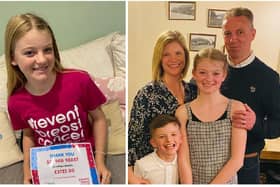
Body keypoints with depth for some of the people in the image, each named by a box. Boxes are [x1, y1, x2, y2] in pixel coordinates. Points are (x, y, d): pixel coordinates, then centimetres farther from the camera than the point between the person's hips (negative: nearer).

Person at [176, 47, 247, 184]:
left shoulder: (236, 108, -9)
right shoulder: (183, 112, -8)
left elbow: (237, 160, -12)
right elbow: (183, 160, -10)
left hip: (226, 182, 0)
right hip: (192, 182, 0)